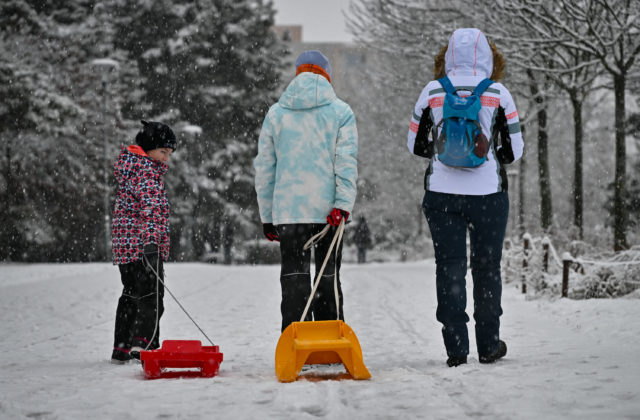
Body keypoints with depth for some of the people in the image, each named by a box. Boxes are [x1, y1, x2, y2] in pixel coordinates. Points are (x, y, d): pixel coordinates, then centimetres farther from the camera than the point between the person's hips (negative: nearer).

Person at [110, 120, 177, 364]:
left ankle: (121, 349, 19)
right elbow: (150, 208, -23)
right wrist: (151, 242, -31)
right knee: (151, 297, -12)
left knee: (131, 295, 14)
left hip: (124, 247, 10)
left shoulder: (131, 165, 20)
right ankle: (144, 344, -21)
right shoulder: (146, 171, -12)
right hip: (142, 246, -10)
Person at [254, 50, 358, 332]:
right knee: (329, 278, 7)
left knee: (294, 279, 1)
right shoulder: (340, 111, 4)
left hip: (288, 211, 1)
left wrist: (267, 216, 15)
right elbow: (347, 161, -8)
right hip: (328, 209, -1)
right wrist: (343, 204, -13)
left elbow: (263, 168, 11)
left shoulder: (275, 113, 10)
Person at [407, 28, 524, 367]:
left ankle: (456, 348, 4)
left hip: (441, 193, 1)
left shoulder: (432, 92, 2)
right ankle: (488, 345, 17)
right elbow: (514, 151, 1)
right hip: (488, 192, -1)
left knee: (449, 266, 6)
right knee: (487, 267, 11)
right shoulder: (498, 94, -3)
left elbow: (415, 144, 9)